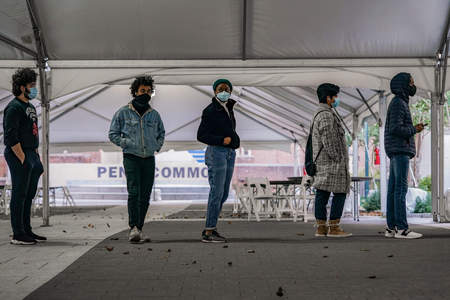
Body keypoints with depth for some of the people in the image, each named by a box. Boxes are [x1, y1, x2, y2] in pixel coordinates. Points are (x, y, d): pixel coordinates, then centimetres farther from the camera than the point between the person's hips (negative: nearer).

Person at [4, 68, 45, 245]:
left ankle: (27, 231, 21)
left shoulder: (30, 107, 18)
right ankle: (18, 235, 1)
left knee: (29, 196, 13)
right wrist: (23, 159, -19)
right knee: (19, 195, -5)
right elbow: (11, 137, -18)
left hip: (31, 155, 9)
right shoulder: (14, 107, -11)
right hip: (19, 155, -9)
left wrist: (36, 157, 16)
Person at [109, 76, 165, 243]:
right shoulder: (124, 112, 1)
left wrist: (157, 146, 10)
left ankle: (139, 230, 10)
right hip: (131, 158, -4)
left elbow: (161, 133, 26)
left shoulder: (154, 114, 11)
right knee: (134, 192, -17)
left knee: (145, 196, 3)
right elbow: (113, 134, 4)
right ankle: (133, 228, -17)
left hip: (149, 159, 4)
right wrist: (127, 143, -8)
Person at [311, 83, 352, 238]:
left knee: (322, 193, 6)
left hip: (322, 161, 10)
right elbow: (328, 141, -20)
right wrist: (337, 159, -17)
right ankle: (334, 228, -8)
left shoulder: (319, 114, 21)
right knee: (340, 193, -7)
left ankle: (321, 227, 6)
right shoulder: (326, 115, -13)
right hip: (332, 162, -10)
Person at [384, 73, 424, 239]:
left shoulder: (399, 103, 22)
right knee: (401, 189, -12)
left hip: (397, 153, 10)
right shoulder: (398, 103, -9)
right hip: (400, 150, -10)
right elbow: (395, 129, -18)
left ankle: (391, 227, 5)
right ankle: (401, 228, -14)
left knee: (393, 189, 5)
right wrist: (414, 130, -7)